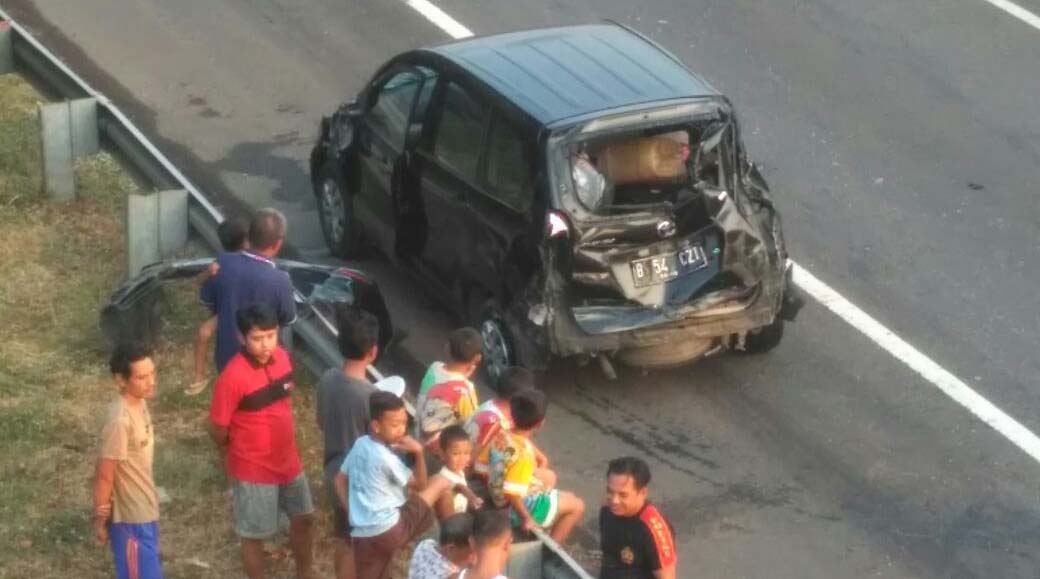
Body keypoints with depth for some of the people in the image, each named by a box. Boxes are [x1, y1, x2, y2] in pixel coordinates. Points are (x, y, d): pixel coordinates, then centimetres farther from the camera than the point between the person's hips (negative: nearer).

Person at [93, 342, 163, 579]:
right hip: (130, 515, -9)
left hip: (144, 507, 9)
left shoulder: (138, 403, -2)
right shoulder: (121, 421, -30)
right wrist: (100, 520, -13)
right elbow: (104, 476, -22)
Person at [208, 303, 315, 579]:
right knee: (255, 534, 11)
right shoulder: (233, 377, -27)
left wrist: (286, 436, 13)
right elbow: (217, 429, -17)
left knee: (304, 518, 22)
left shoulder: (282, 358, -7)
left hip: (287, 460, 7)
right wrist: (239, 451, 1)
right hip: (253, 469, -7)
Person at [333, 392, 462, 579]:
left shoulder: (360, 445, 6)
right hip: (391, 531, -7)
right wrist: (418, 452, -10)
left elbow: (340, 480, 19)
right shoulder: (386, 458, -16)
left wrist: (353, 512, 15)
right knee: (441, 482, 2)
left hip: (362, 534, 7)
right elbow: (420, 485, -2)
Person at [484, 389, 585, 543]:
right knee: (577, 507, 1)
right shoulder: (523, 452, -32)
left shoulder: (500, 436, -8)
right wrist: (526, 519, -22)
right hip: (516, 508, -9)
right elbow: (512, 493, -33)